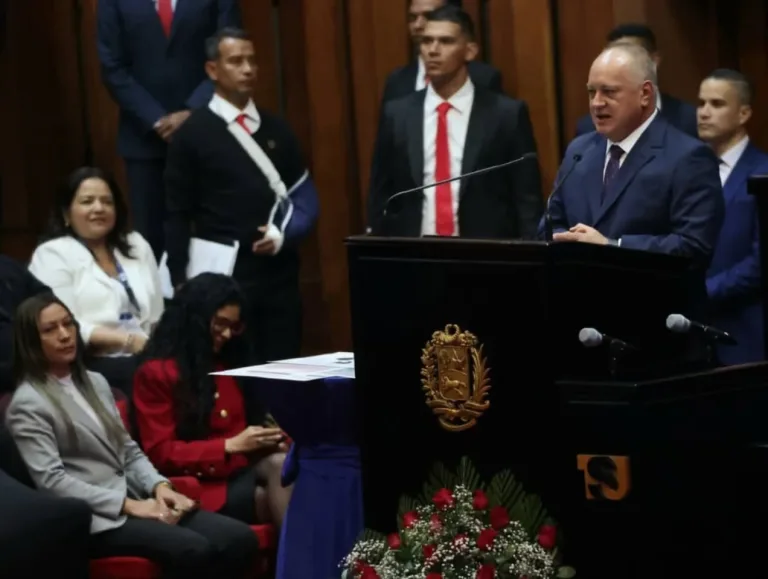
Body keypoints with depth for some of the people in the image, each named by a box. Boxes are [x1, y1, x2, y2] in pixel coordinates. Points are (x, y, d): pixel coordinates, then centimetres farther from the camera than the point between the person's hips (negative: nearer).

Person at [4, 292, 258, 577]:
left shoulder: (95, 383, 19)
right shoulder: (28, 404, -4)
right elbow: (51, 481, -14)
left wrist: (159, 486, -2)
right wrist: (128, 505, -18)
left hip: (134, 501, 7)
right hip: (94, 517, -7)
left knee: (240, 539, -16)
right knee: (194, 551, -32)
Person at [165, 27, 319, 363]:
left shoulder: (276, 130, 12)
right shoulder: (194, 134, -1)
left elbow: (305, 197, 12)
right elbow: (178, 216, 0)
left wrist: (284, 235, -7)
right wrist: (181, 283, -4)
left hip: (280, 273, 4)